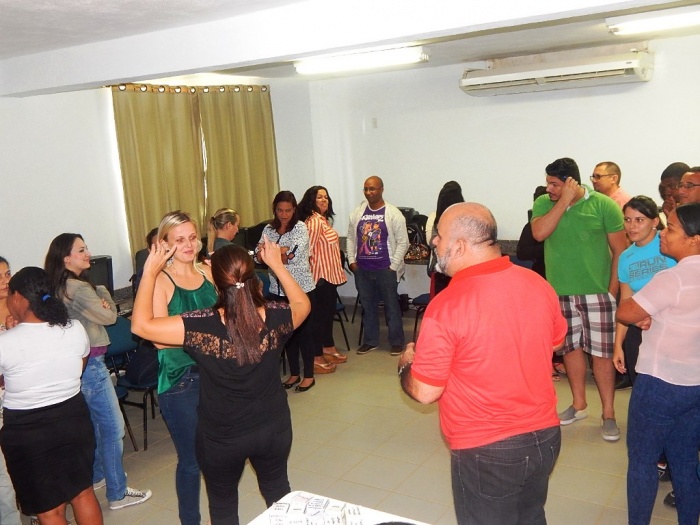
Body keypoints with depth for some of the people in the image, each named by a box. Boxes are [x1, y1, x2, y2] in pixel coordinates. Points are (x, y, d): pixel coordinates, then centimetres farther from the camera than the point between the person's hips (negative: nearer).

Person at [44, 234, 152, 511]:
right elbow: (109, 316, -12)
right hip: (90, 364, -10)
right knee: (113, 428, -2)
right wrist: (102, 292, 1)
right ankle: (117, 493, 6)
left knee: (93, 423, 24)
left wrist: (98, 302, -11)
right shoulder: (78, 289, -21)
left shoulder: (57, 288, 8)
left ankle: (97, 475, 40)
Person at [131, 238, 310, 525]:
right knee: (277, 491, 30)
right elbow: (303, 304, 5)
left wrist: (150, 271, -14)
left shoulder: (204, 326, -26)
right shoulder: (275, 318, -17)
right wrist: (277, 265, 8)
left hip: (221, 437, -2)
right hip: (274, 428, 3)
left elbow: (141, 325, -20)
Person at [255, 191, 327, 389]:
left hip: (301, 288, -5)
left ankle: (309, 375, 16)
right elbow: (258, 257, -3)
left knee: (304, 331, 3)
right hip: (278, 289, 5)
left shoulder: (300, 227, -7)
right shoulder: (268, 229, 7)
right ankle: (294, 373, 26)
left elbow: (294, 255, -21)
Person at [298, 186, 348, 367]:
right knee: (319, 314, -2)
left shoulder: (324, 220, 13)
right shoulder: (314, 221, -19)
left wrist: (338, 271, 15)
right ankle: (316, 356, 6)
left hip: (330, 274, 10)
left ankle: (328, 348, 33)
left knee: (329, 311, 19)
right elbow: (308, 249, -23)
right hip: (321, 275, -10)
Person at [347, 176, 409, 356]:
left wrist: (393, 266, -10)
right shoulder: (358, 212, 6)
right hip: (362, 269, 4)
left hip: (385, 269, -4)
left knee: (391, 306, 5)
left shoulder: (393, 213, -7)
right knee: (367, 306, 13)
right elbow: (351, 237, 13)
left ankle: (397, 341, 17)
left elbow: (403, 242, -6)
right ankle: (370, 341, 25)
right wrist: (352, 260, 4)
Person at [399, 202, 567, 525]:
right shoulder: (538, 284, -4)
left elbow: (424, 392, -17)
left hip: (488, 451, -6)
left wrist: (406, 364, 3)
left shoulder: (447, 305, -24)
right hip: (545, 436, 6)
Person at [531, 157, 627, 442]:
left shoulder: (604, 205, -9)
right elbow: (539, 233, -18)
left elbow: (620, 250, -6)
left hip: (596, 292, -3)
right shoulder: (544, 203, 0)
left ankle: (608, 414, 13)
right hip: (559, 292, 3)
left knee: (601, 352, 1)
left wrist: (612, 291, -10)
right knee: (570, 348, 13)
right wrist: (564, 200, -20)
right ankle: (579, 405, 29)